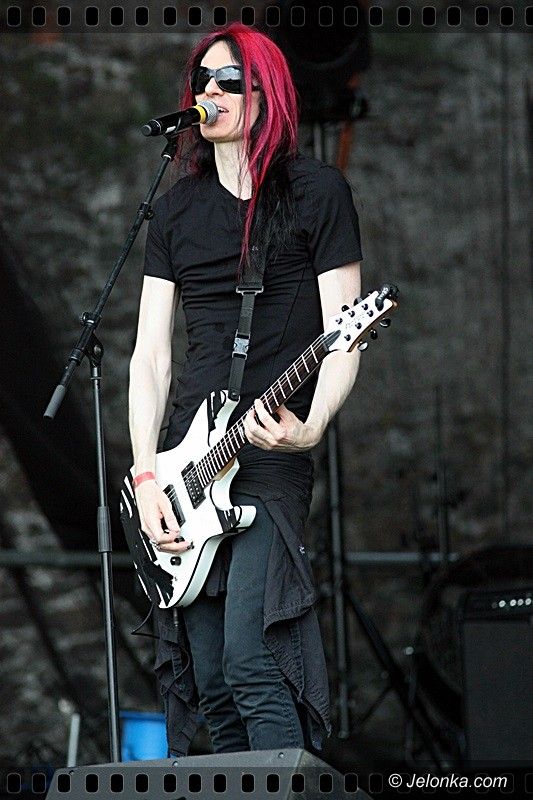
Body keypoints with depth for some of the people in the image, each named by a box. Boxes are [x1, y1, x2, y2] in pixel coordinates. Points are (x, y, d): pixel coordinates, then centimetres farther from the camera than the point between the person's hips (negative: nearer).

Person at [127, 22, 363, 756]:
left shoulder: (316, 192, 1)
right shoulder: (178, 207, 15)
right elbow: (150, 352, 11)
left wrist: (310, 429, -21)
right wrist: (145, 476, 0)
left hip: (271, 453, -5)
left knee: (248, 662, -19)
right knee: (209, 684, 3)